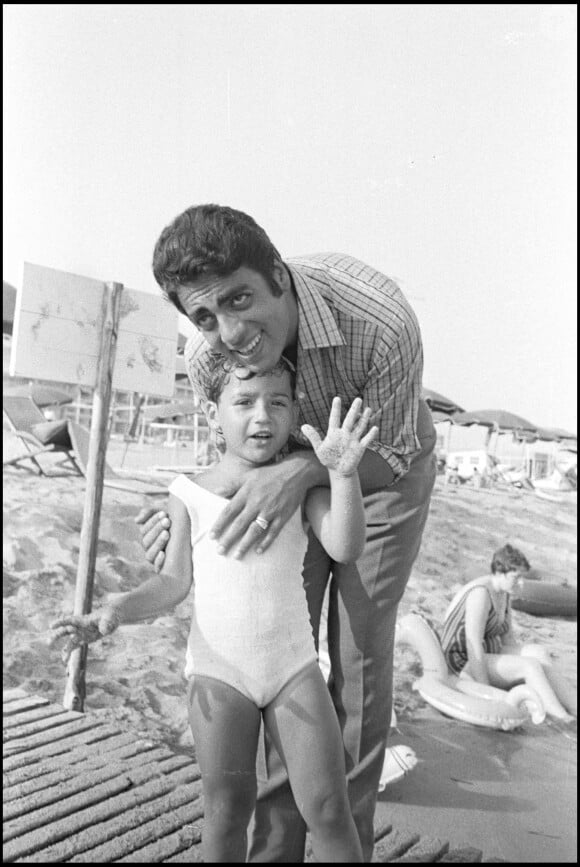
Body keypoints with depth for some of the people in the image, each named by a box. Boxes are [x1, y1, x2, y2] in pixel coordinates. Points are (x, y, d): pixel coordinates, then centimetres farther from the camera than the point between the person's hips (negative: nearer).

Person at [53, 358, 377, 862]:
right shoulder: (192, 494, -4)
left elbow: (345, 549, -19)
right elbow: (174, 583, -1)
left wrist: (344, 473, -33)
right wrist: (110, 614, -16)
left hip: (294, 664, 0)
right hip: (218, 670, 0)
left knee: (327, 805, 0)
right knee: (227, 808, 6)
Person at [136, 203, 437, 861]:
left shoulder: (381, 322, -39)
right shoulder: (204, 359, -25)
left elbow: (392, 452, -25)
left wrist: (306, 468, -43)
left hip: (385, 472, -3)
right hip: (296, 476, 3)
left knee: (360, 655, -1)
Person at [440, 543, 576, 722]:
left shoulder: (503, 594, 6)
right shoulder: (481, 593, -24)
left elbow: (508, 637, 10)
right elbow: (474, 647, -27)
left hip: (485, 657, 8)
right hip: (465, 663, -8)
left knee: (539, 652, -12)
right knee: (532, 666, -23)